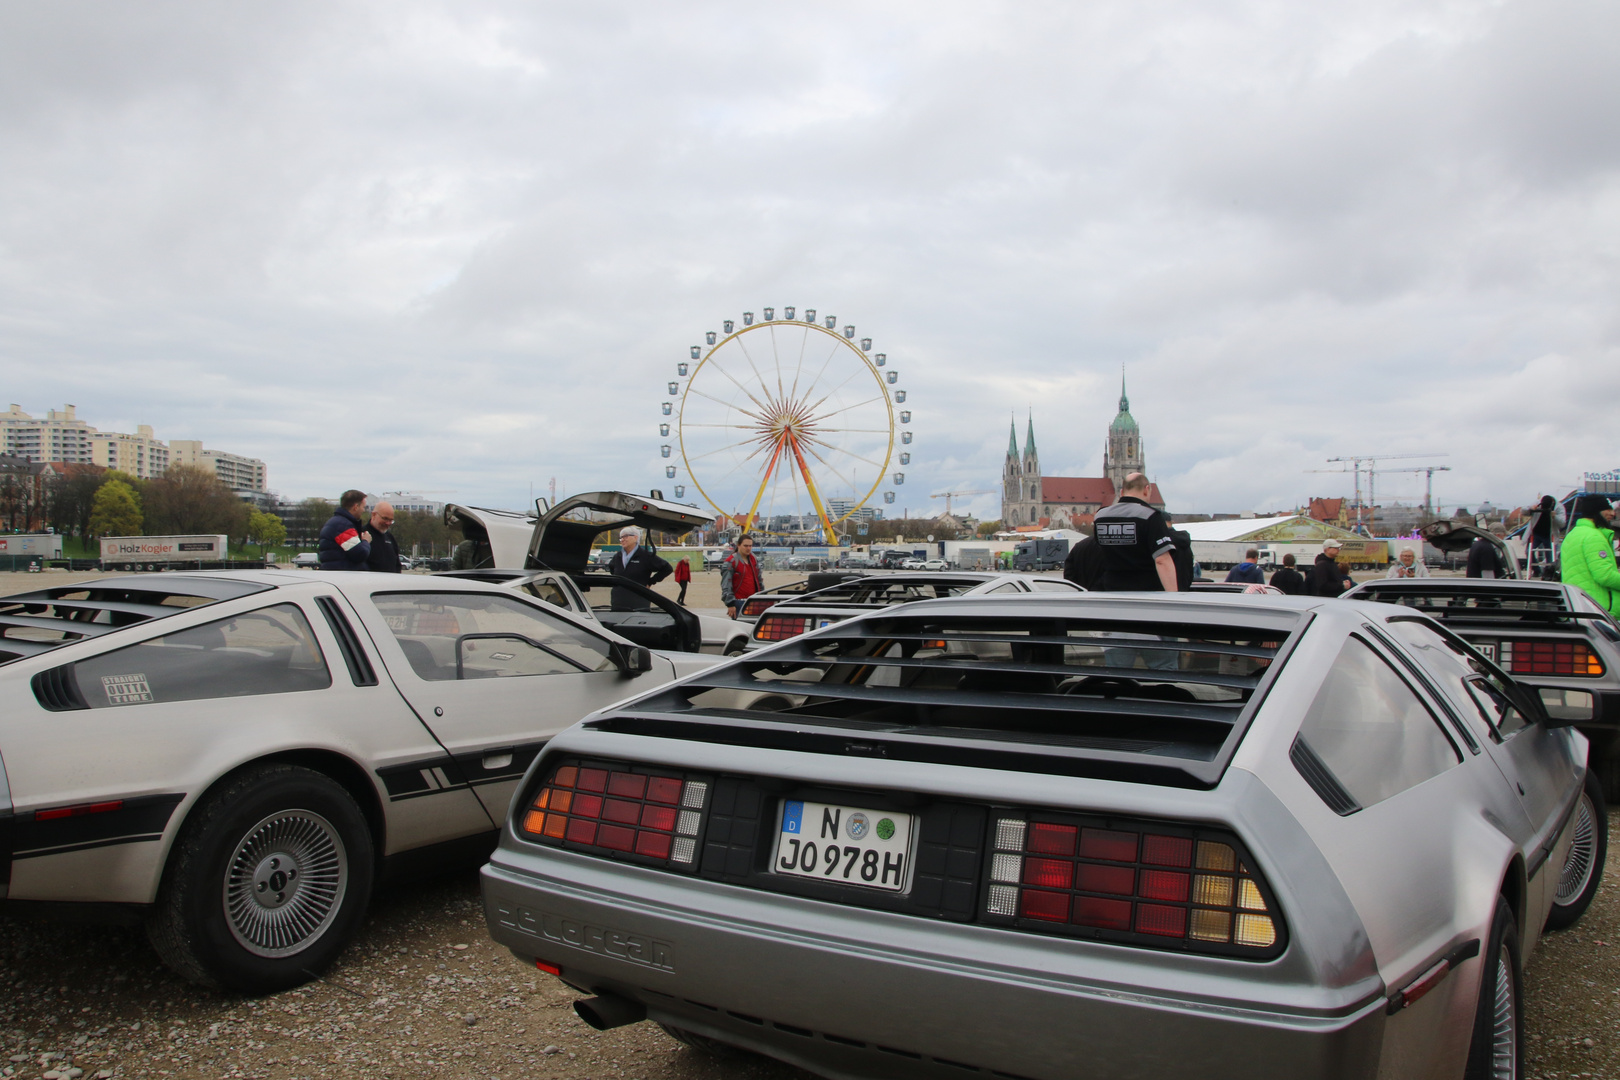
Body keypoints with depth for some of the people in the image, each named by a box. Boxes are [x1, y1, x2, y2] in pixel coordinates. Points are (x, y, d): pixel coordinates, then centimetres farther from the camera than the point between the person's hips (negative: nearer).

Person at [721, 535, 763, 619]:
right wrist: (730, 604, -16)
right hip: (739, 602, -7)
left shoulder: (754, 559, 15)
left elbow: (759, 580, 23)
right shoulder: (730, 562, -7)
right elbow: (726, 586, -11)